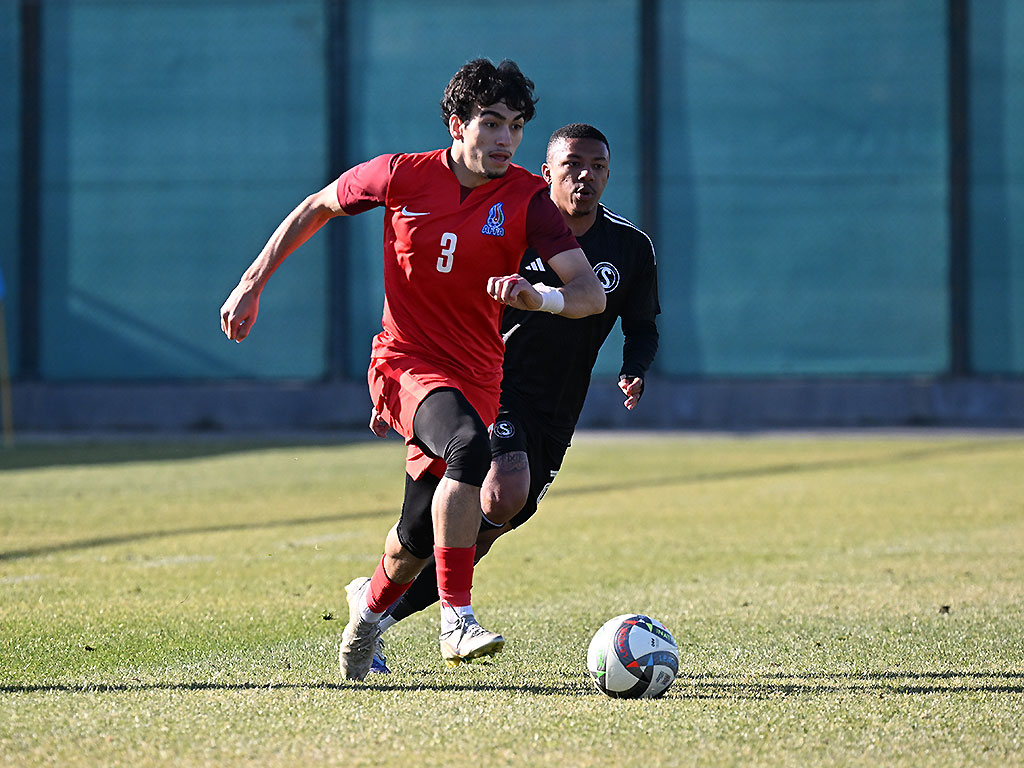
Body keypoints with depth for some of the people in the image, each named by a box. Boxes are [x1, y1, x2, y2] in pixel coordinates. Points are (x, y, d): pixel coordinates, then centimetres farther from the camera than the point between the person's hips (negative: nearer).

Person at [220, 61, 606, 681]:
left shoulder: (526, 198, -7)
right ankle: (457, 621, -35)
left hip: (477, 374, 3)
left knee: (422, 532, 11)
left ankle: (373, 600, 47)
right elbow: (315, 209, 11)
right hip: (407, 363, -3)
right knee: (468, 444, -34)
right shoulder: (403, 176, -6)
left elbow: (591, 293, -16)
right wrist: (252, 285, 10)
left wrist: (540, 297, -38)